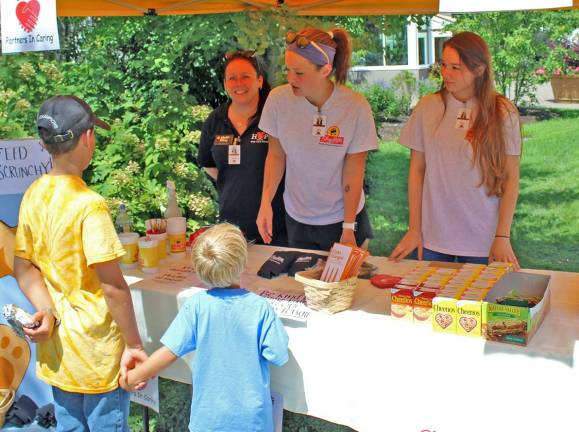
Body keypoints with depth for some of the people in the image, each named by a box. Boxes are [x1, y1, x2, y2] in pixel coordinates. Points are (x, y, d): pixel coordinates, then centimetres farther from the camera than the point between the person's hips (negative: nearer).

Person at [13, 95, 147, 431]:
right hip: (96, 350, -7)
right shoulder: (90, 205, -22)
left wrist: (47, 312, -8)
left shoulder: (34, 195, 0)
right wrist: (134, 344, -13)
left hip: (56, 348, 7)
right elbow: (113, 287, -21)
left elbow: (24, 269, 4)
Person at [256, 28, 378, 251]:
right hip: (296, 218, 2)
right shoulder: (278, 99, -13)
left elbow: (354, 172, -13)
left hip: (342, 216, -2)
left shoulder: (356, 107, -18)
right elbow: (276, 155, -2)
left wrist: (349, 228, -11)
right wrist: (266, 202, -11)